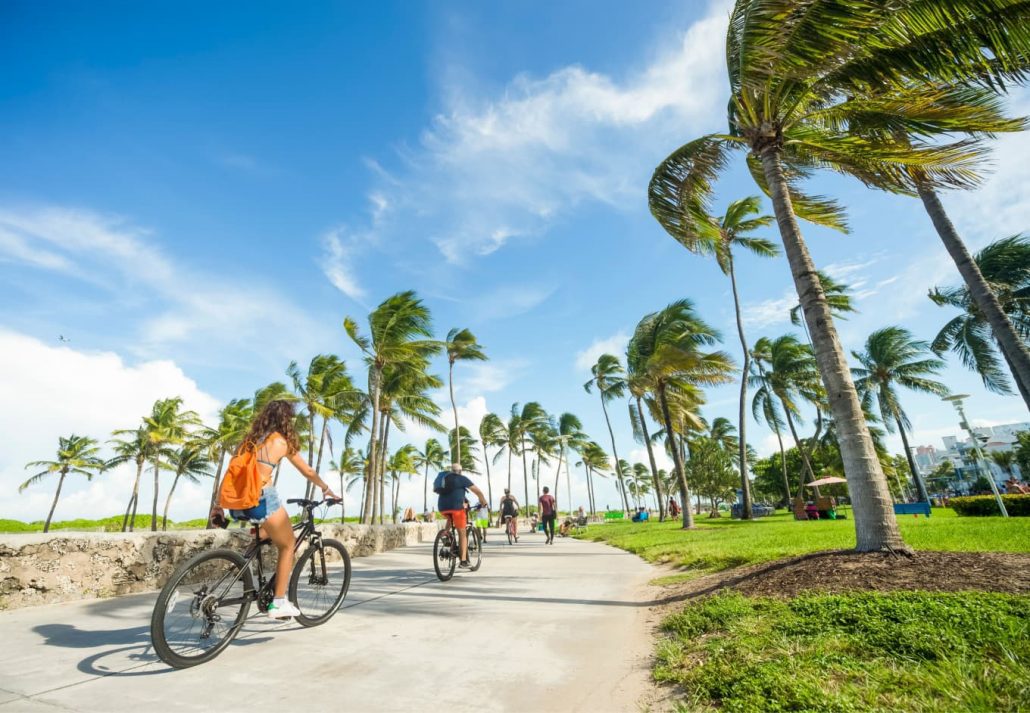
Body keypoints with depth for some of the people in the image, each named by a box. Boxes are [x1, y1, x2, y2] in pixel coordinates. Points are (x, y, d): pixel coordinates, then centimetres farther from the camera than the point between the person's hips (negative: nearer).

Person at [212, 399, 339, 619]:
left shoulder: (250, 439, 17)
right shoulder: (282, 441, 3)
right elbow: (308, 472, 11)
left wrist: (219, 505, 18)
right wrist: (326, 489, 26)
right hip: (262, 499, -6)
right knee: (288, 545, 13)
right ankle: (279, 603, 13)